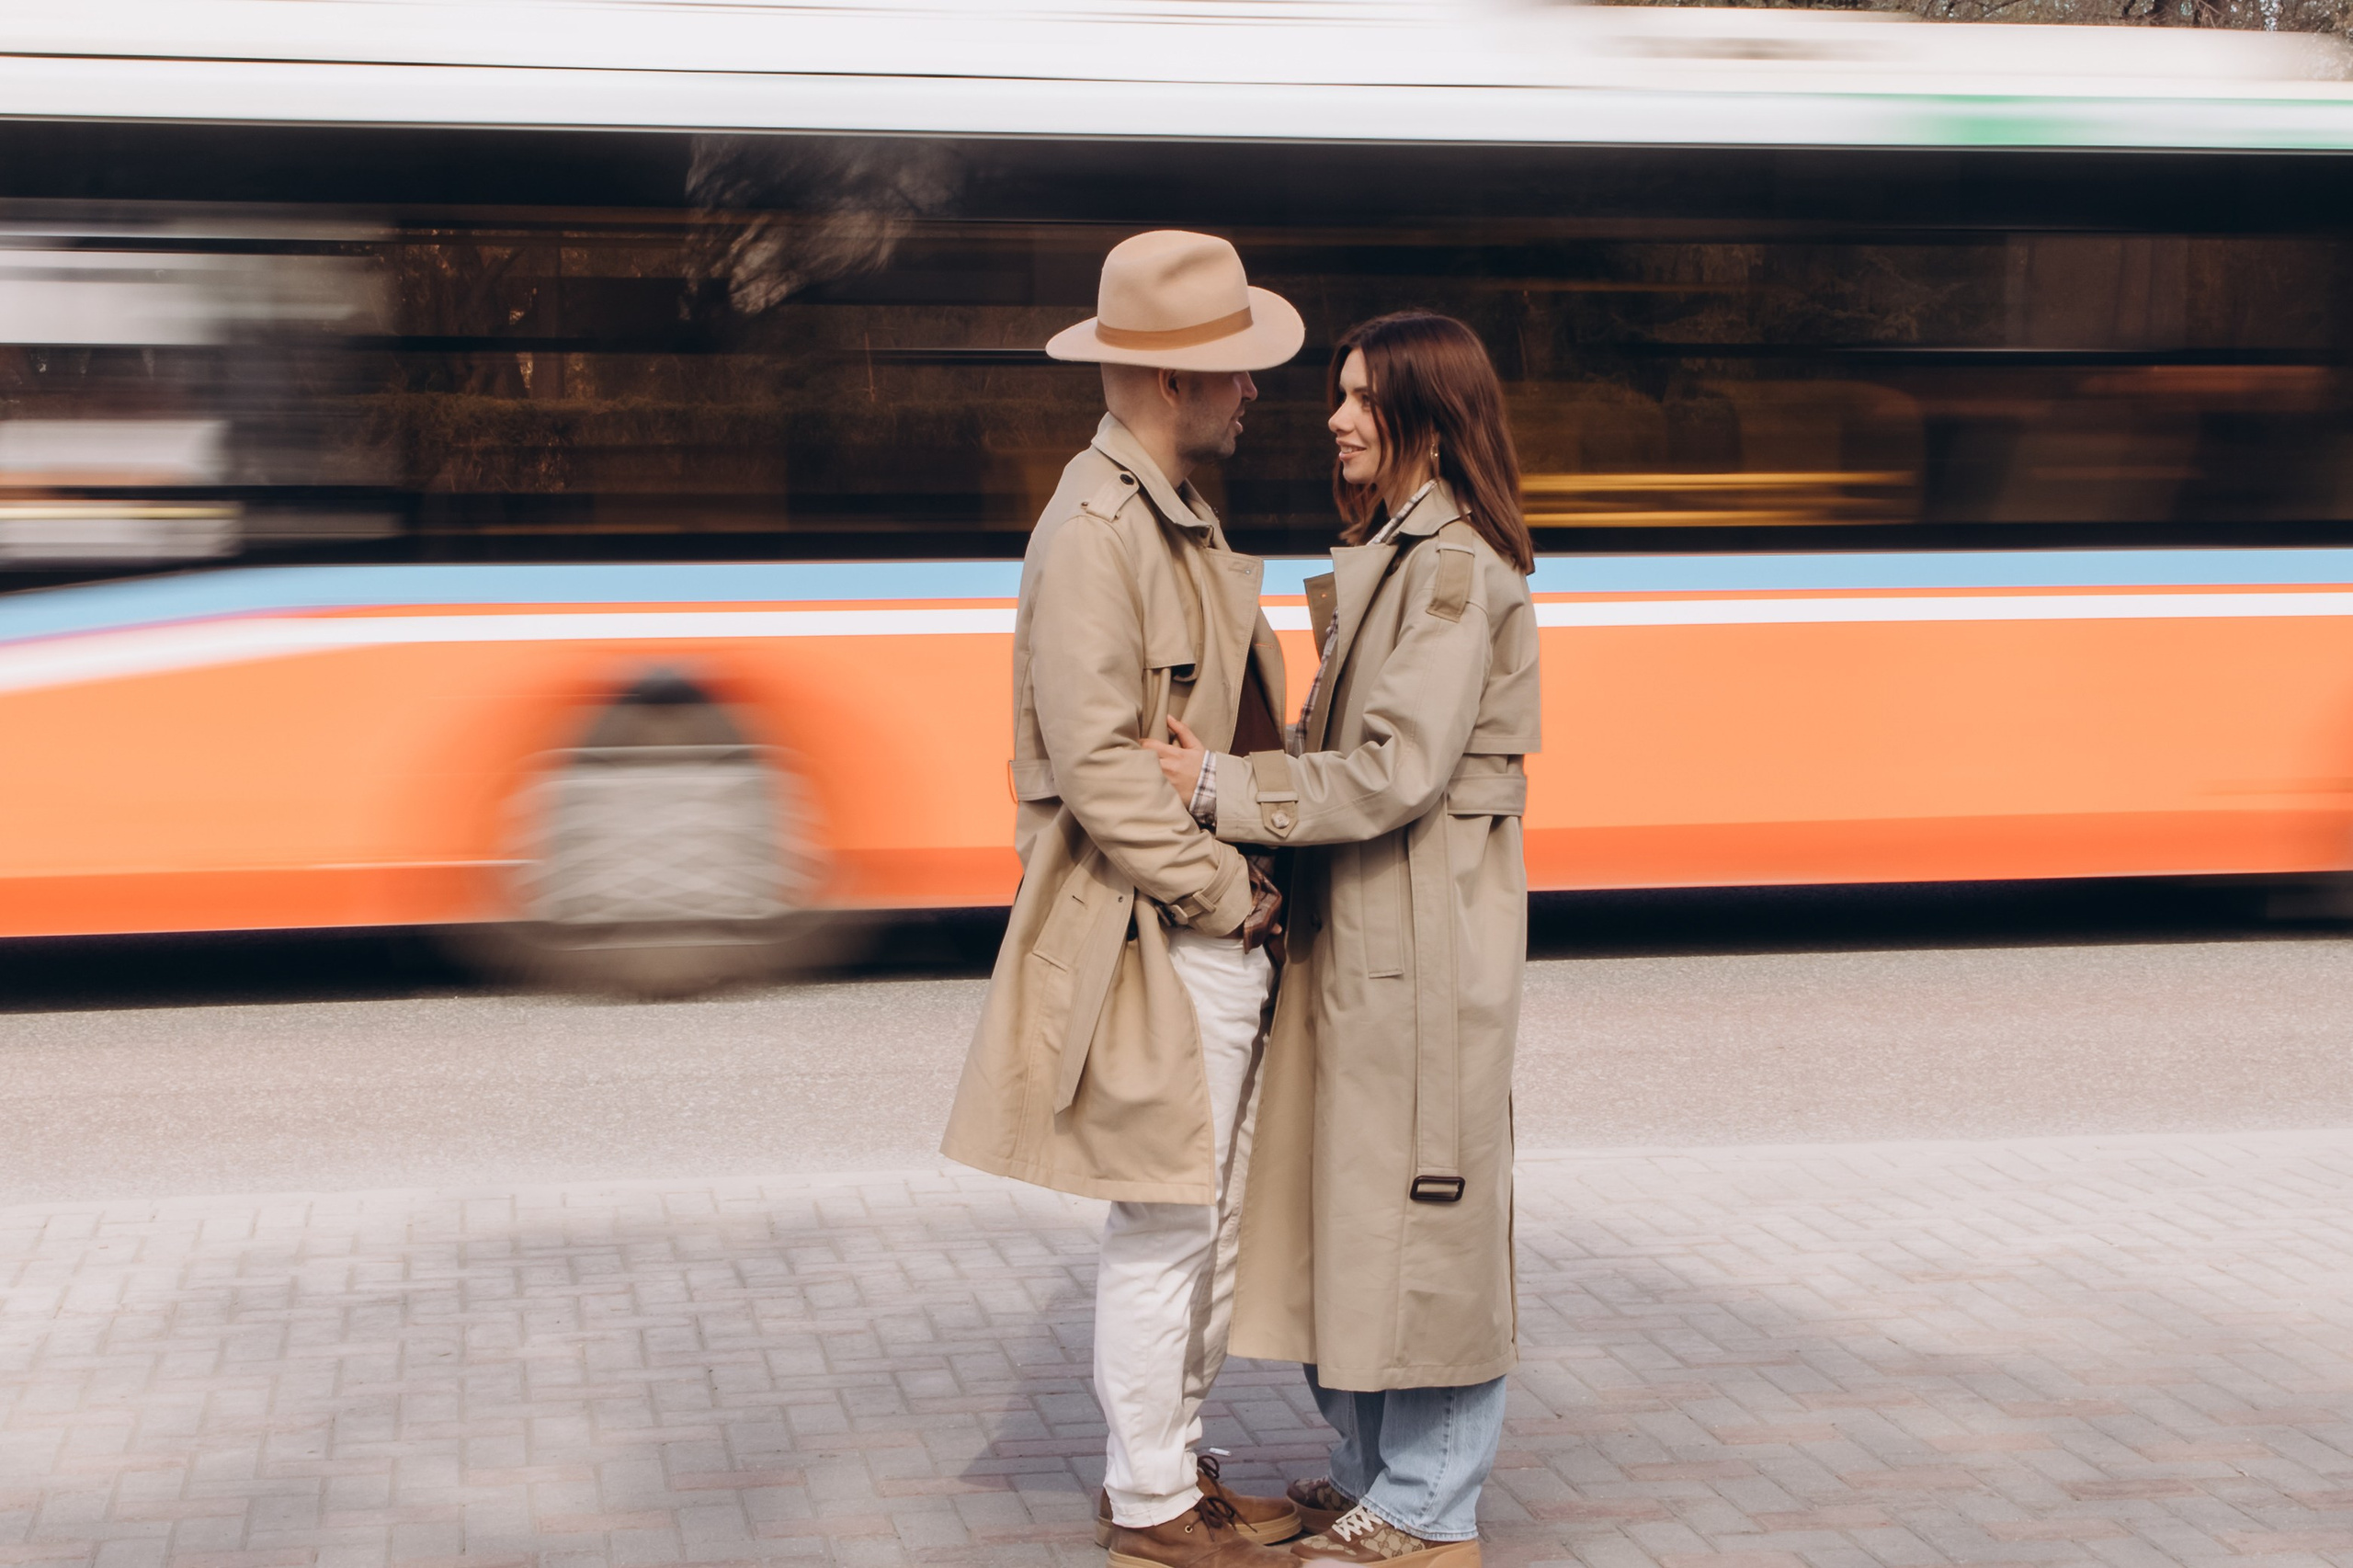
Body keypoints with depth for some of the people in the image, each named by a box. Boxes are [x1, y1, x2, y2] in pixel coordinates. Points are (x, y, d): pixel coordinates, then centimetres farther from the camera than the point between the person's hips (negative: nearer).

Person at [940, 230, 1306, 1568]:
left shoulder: (1180, 515, 16)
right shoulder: (1095, 528, -16)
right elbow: (1097, 758, -21)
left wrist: (1245, 889, 10)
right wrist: (1221, 890, -15)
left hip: (1221, 925, 10)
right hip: (1154, 936, -10)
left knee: (1214, 1217, 15)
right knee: (1165, 1221, 0)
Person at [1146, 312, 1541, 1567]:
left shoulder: (1457, 567, -15)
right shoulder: (1386, 555, 16)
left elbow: (1395, 771, -21)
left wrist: (1221, 786, -17)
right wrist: (1225, 772, 5)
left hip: (1424, 929, -10)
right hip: (1354, 922, 10)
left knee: (1413, 1199, -1)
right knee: (1349, 1195, 14)